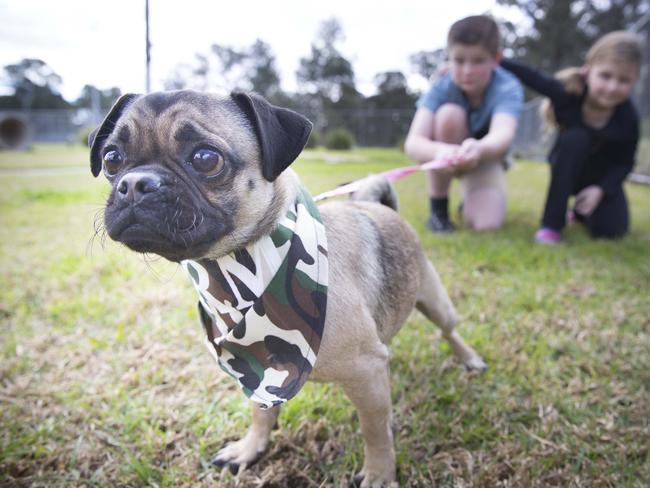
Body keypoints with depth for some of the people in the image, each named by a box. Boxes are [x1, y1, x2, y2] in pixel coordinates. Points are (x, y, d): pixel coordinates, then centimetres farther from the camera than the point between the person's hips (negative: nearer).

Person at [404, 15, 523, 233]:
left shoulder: (508, 88, -26)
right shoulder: (442, 87, -26)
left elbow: (503, 135, -47)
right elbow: (413, 143, -40)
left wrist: (479, 149, -71)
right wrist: (439, 152, -63)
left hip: (485, 156, 0)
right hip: (446, 154, 0)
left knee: (486, 223, -28)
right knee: (449, 114, -33)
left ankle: (471, 199, 13)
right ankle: (438, 208, -16)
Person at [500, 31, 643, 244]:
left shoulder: (628, 119, -24)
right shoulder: (568, 91, -28)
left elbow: (624, 163, -13)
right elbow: (529, 75, -22)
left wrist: (601, 189, -28)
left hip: (602, 176, 1)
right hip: (567, 167, -1)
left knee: (609, 228, -18)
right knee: (575, 138, -35)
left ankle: (581, 210, 23)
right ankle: (552, 223, -30)